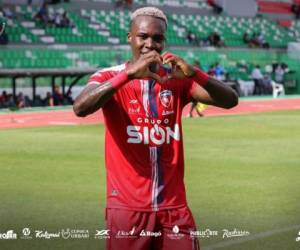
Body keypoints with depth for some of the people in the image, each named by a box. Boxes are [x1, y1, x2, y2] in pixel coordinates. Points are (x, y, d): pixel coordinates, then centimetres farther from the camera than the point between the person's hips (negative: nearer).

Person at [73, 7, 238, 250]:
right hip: (127, 208, -2)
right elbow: (81, 108, -22)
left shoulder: (176, 79, 7)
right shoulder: (110, 77, -2)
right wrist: (129, 73, -30)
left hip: (174, 207, 3)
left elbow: (230, 100, -5)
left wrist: (193, 74, -23)